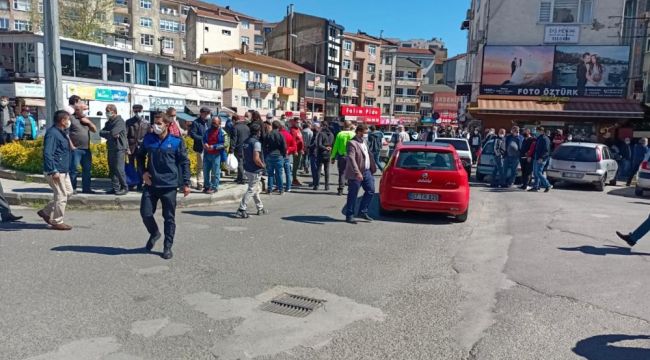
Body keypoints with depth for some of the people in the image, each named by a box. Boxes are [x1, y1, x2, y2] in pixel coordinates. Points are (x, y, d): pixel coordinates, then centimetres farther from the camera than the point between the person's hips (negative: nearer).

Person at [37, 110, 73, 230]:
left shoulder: (61, 132, 13)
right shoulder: (52, 133, -18)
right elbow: (47, 153, -25)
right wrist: (54, 171, -26)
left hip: (63, 170, 10)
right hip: (56, 171, -10)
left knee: (68, 191, 18)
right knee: (61, 196, -3)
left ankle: (46, 212, 26)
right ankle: (57, 222, 8)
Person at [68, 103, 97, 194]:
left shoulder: (85, 119, 17)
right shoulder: (71, 118, -5)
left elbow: (94, 130, 17)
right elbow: (66, 133, -10)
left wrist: (88, 122, 0)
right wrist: (71, 145, -13)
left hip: (86, 149, 7)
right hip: (75, 149, -7)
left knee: (87, 169, 9)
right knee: (73, 169, -4)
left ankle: (86, 188, 16)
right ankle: (72, 188, 2)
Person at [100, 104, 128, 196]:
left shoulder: (120, 121, -8)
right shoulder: (109, 122, 18)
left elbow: (113, 132, -19)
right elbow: (101, 133, 7)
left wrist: (106, 134, 0)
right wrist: (111, 135, -9)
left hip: (119, 148, -9)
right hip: (111, 148, 9)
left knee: (119, 168, -10)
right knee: (112, 169, 9)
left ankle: (125, 188, -2)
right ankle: (116, 188, 15)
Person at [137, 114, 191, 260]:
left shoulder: (177, 141, -5)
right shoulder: (148, 138, 4)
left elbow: (184, 163, -2)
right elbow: (140, 156, 18)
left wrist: (186, 183, -5)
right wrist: (143, 171, 2)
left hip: (169, 186, -3)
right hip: (150, 184, 3)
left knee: (169, 217, 4)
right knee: (146, 213, 4)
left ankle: (168, 247, 17)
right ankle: (154, 233, 35)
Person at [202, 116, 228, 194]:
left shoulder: (222, 133, -7)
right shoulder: (208, 131, 12)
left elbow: (226, 144, -14)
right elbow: (204, 139, 22)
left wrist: (214, 147, -19)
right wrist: (204, 144, -3)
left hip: (216, 155, -6)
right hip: (207, 154, 7)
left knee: (215, 172, -1)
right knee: (206, 171, 13)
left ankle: (214, 187, 8)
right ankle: (207, 186, 25)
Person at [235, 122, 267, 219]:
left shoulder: (246, 141, 7)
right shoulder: (256, 143, -19)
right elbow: (256, 159, -26)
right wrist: (263, 165, -10)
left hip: (248, 168, 9)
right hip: (255, 171, -9)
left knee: (256, 189, 20)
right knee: (251, 191, -2)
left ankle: (260, 208, 31)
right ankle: (242, 210, -3)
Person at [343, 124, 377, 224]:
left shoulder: (364, 142, 14)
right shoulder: (352, 143, -15)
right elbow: (351, 158, -25)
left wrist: (373, 167, 20)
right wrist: (357, 172, -33)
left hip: (366, 171, 9)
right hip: (355, 174, -8)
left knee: (371, 190, 8)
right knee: (352, 195, 0)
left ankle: (362, 212, 20)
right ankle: (349, 216, 11)